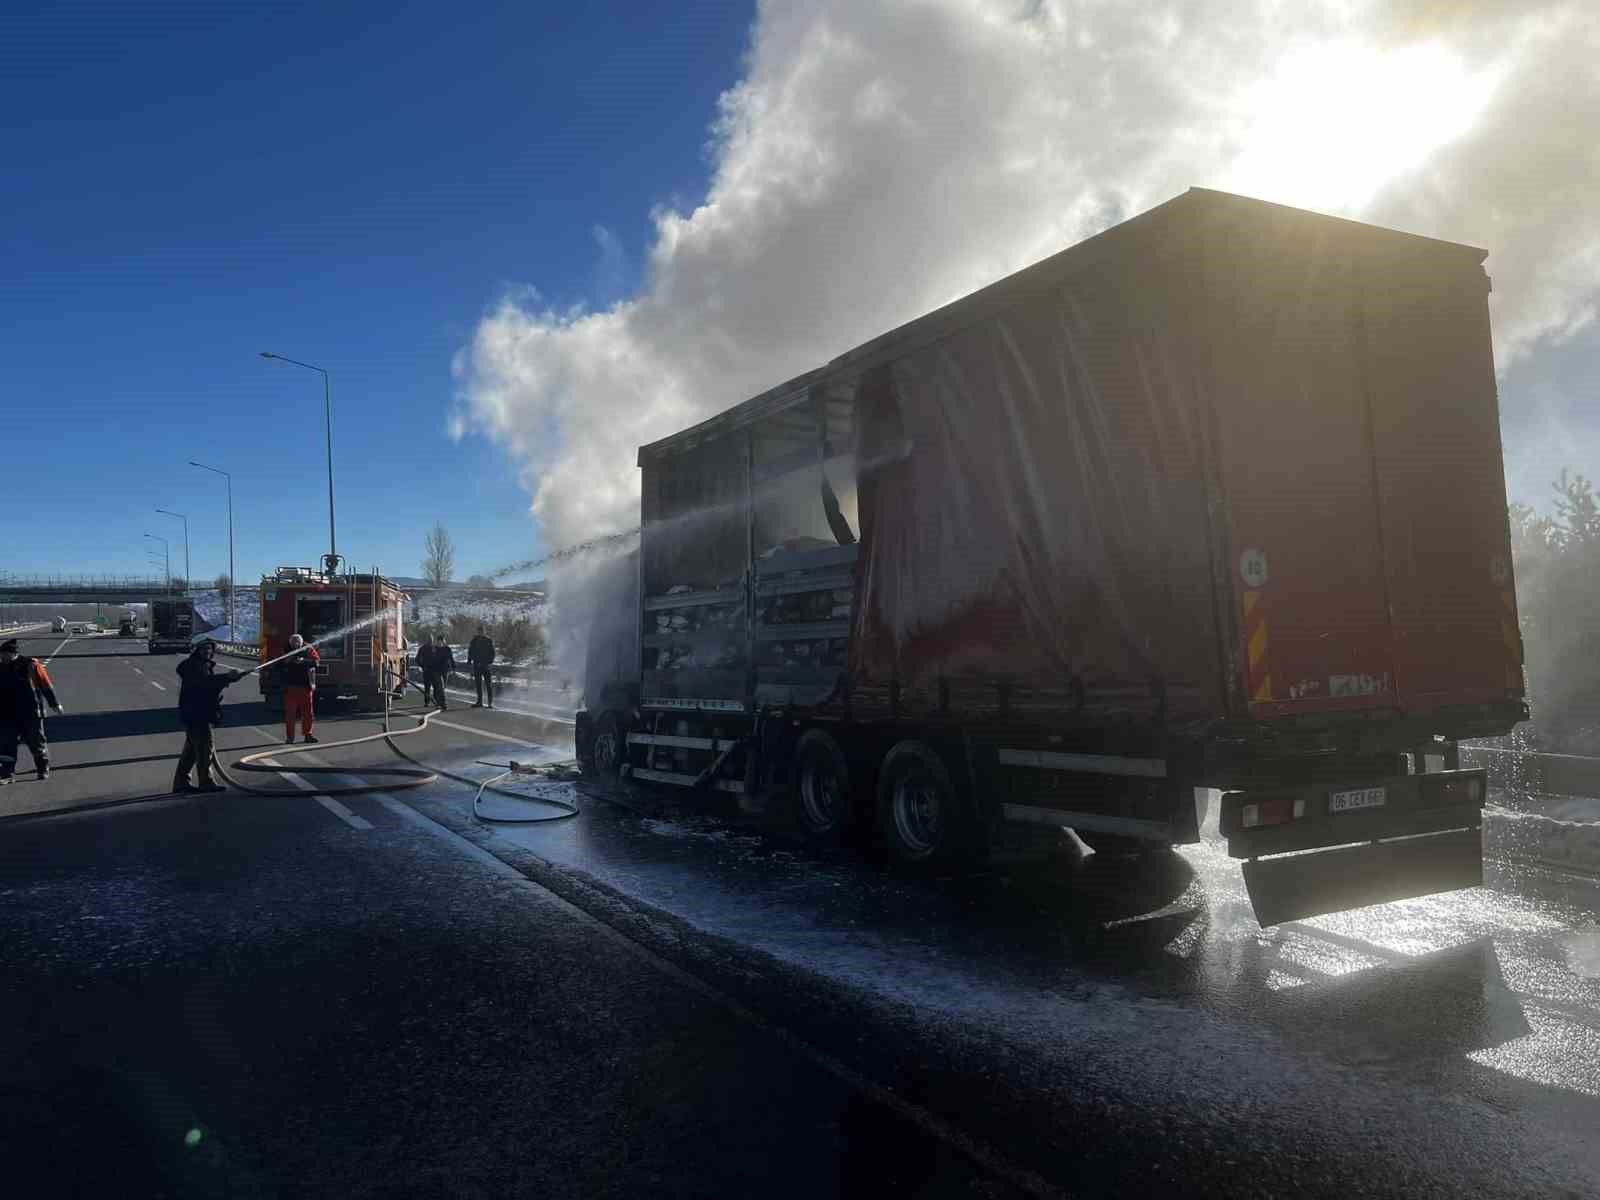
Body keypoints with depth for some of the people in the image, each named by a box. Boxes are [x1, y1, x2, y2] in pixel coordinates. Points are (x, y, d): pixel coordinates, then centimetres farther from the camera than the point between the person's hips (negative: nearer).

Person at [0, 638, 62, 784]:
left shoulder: (30, 665, -9)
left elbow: (46, 685, -4)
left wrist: (54, 704, -1)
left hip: (30, 713, -4)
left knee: (36, 742, 8)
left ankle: (43, 769, 23)